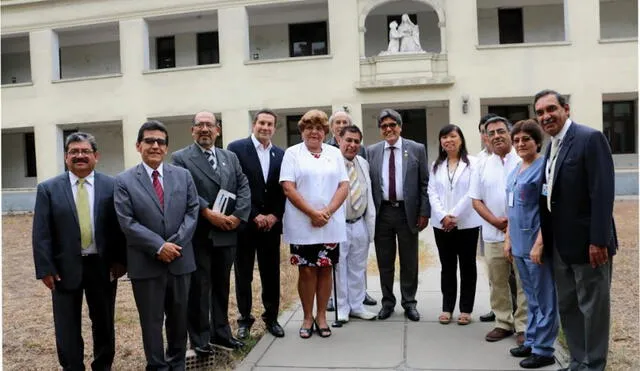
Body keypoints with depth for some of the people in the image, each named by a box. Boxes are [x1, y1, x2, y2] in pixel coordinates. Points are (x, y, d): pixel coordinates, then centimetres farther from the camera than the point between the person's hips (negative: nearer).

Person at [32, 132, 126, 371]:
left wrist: (120, 260, -7)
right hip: (65, 267, 0)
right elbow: (41, 233, -3)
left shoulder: (111, 186, -1)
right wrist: (45, 269, -8)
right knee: (67, 327, 10)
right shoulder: (48, 189, -1)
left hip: (103, 265, 1)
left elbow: (120, 226, -1)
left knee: (104, 322, 15)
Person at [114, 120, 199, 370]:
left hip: (180, 260, 3)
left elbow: (192, 212, 0)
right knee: (152, 321, 9)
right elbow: (127, 223, -10)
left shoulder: (183, 175, 5)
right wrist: (159, 247, -16)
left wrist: (176, 244, -12)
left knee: (179, 318, 15)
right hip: (146, 263, -2)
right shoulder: (124, 181, -3)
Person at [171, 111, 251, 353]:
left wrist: (238, 216, -10)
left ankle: (221, 333, 28)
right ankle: (200, 339, 18)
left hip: (227, 233, 5)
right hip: (198, 234, -4)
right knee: (199, 288, 5)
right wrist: (208, 213, -20)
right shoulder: (181, 158, -1)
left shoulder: (230, 157, 13)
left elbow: (244, 187, 4)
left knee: (221, 286, 15)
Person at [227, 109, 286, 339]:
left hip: (271, 223, 3)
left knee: (271, 274, 10)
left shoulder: (281, 155, 9)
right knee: (243, 275, 7)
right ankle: (245, 319, 21)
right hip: (244, 223, -3)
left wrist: (275, 215, -6)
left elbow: (283, 189, 8)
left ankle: (271, 318, 23)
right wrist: (254, 216, -13)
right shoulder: (236, 148, -3)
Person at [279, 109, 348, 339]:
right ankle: (307, 318, 17)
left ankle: (321, 316, 20)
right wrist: (312, 213, -14)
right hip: (302, 224, -2)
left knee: (325, 269, 7)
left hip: (331, 224, 2)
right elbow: (288, 188, -7)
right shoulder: (292, 153, 2)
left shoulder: (335, 154, 10)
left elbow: (344, 186, 3)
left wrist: (327, 212, -11)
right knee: (306, 270, 3)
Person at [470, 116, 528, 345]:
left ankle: (523, 326, 14)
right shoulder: (483, 166, 8)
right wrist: (496, 221, -7)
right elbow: (476, 200, 7)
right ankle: (503, 323, 24)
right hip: (493, 234, 4)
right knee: (497, 282, 11)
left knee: (524, 282, 3)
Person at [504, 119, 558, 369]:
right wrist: (508, 239, 14)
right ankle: (531, 341, 29)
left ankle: (543, 350, 14)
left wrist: (539, 244, -21)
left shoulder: (543, 167, -11)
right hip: (519, 243, 8)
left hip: (535, 243, -8)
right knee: (531, 297, 17)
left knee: (544, 298, 4)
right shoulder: (516, 171, 13)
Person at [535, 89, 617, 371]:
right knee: (567, 306, 16)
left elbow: (602, 192, -19)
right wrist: (547, 239, 9)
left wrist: (598, 241, -22)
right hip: (561, 245, 8)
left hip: (587, 242, -8)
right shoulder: (552, 146, 11)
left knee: (593, 306, 6)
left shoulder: (590, 138, -13)